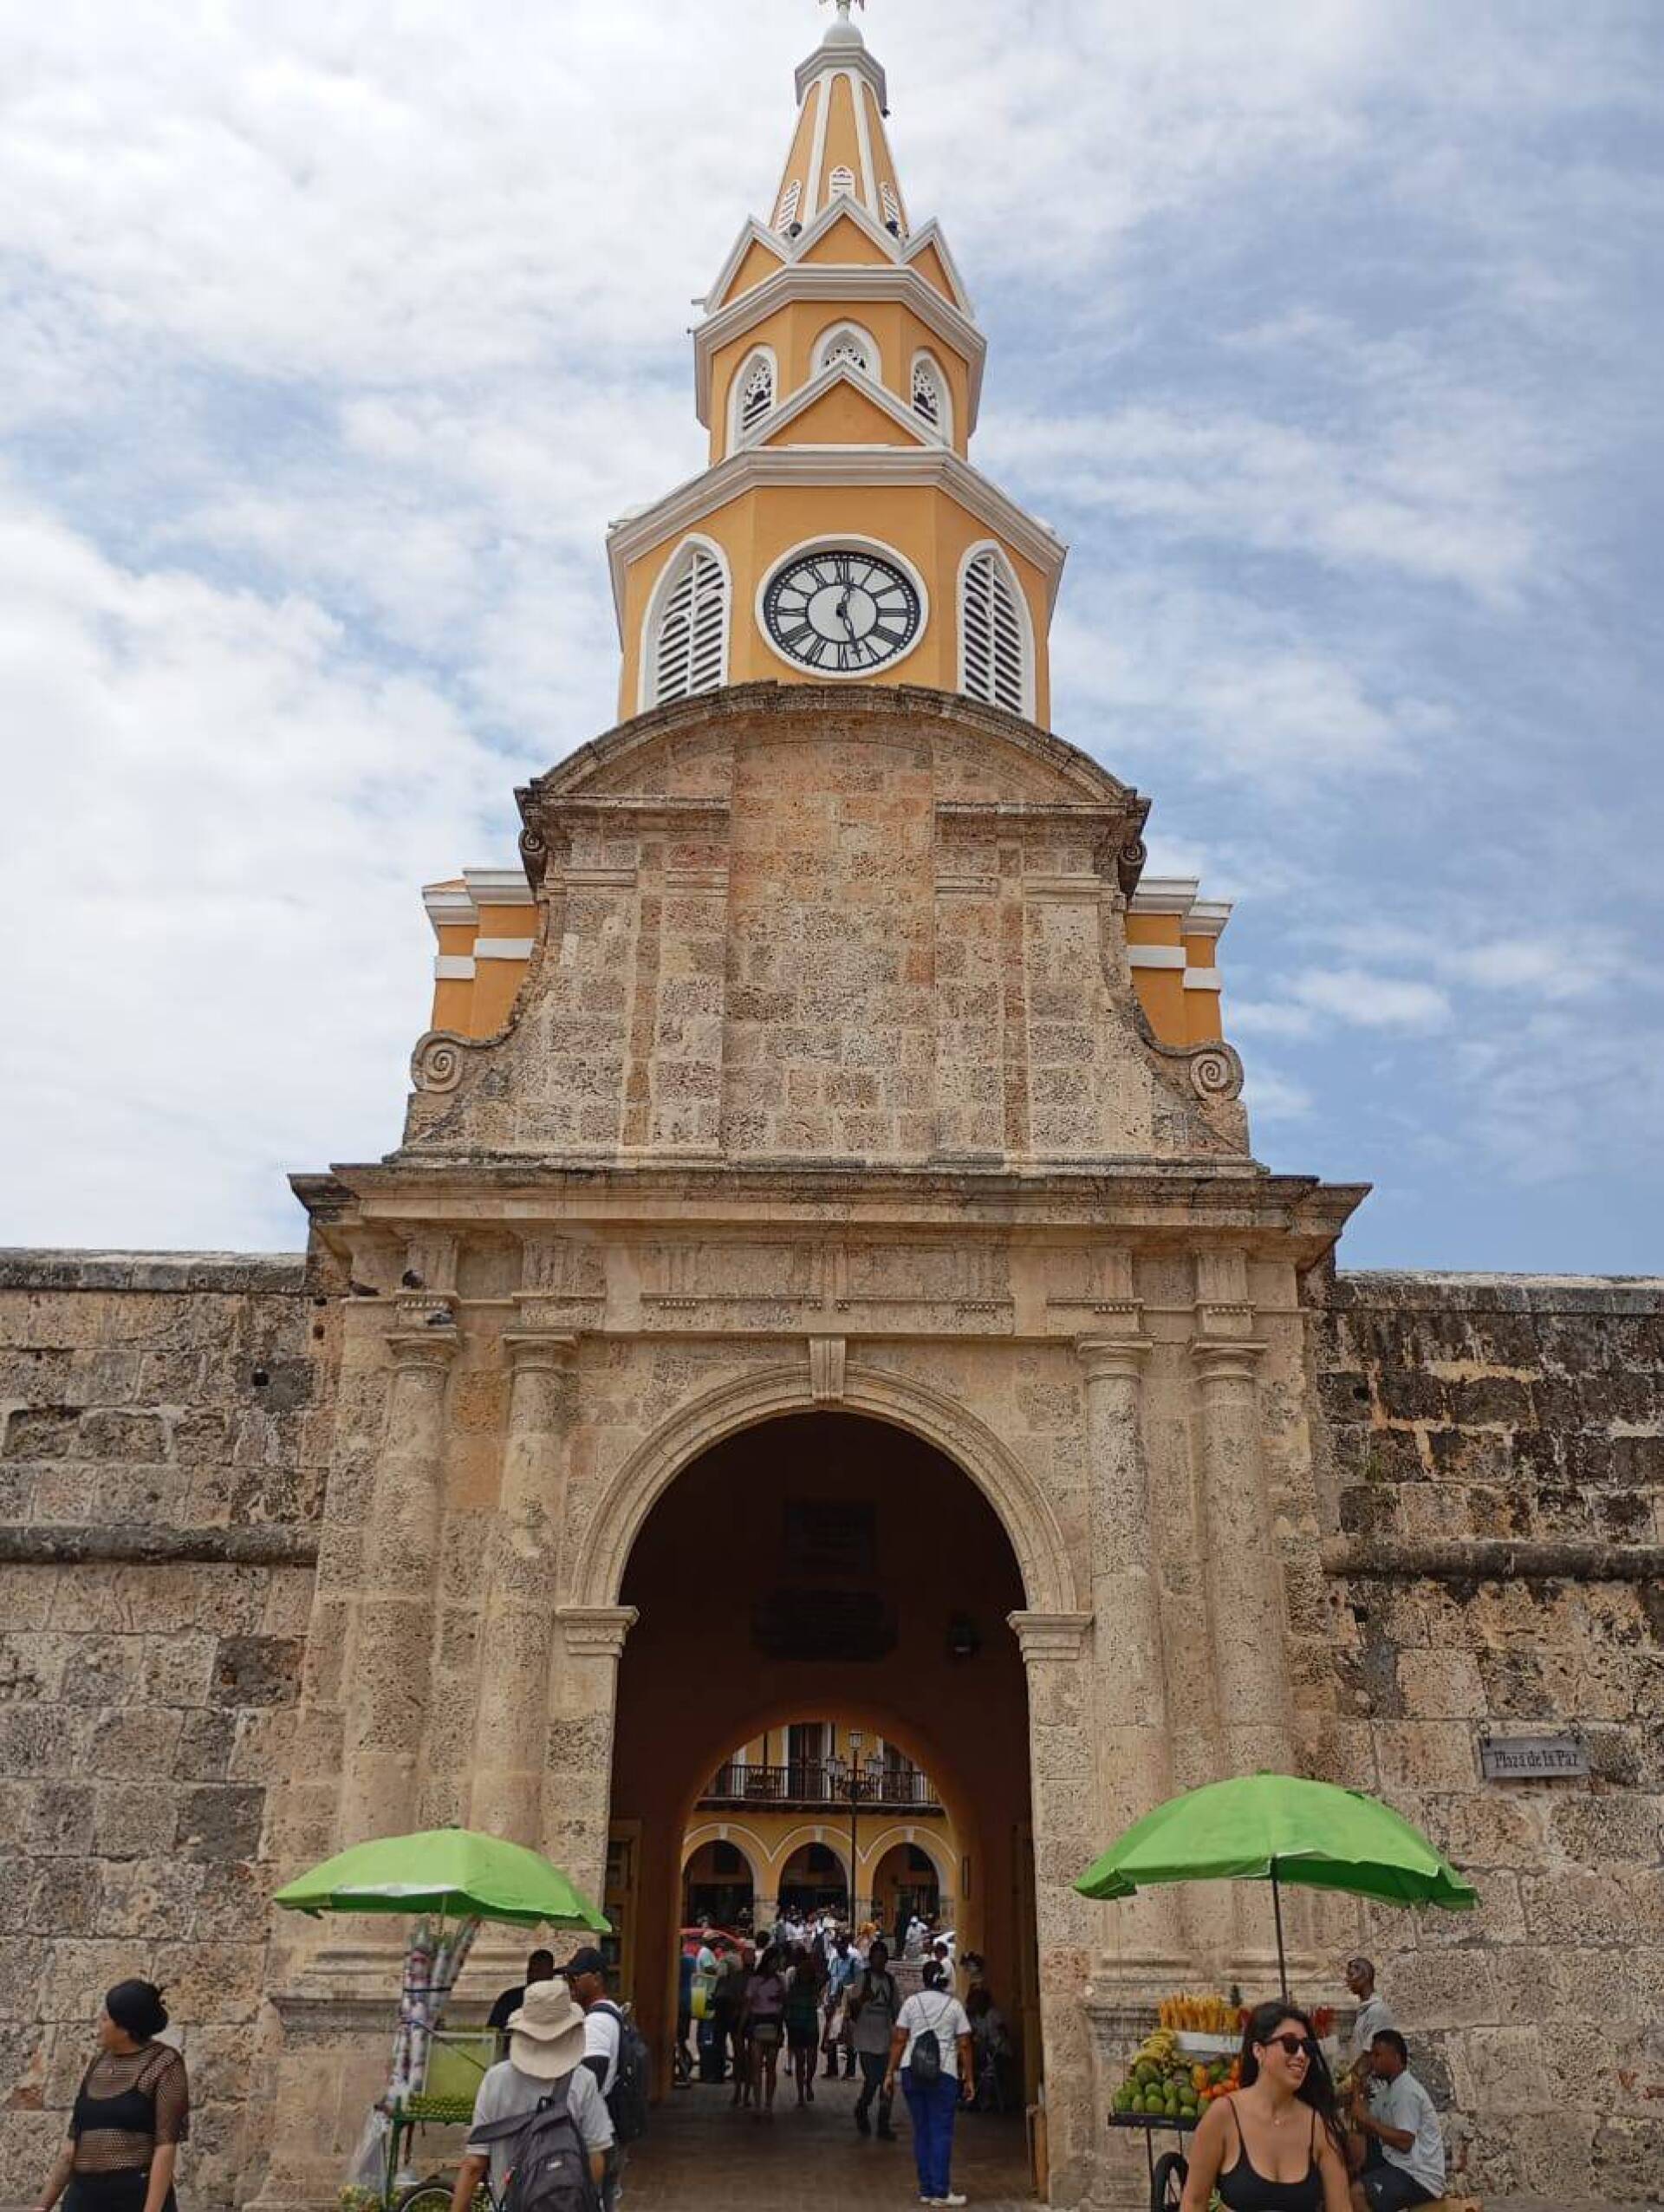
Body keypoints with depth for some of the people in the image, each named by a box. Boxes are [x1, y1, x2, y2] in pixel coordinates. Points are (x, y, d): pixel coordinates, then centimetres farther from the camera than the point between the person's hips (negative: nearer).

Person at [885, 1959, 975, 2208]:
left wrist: (890, 2073, 5)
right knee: (941, 2131, 2)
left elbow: (898, 2040, 2)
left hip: (912, 2071, 2)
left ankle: (926, 2190, 14)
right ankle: (941, 2191, -1)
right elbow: (964, 2045, 2)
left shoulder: (912, 2002, 7)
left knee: (921, 2130, 11)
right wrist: (969, 2079, 7)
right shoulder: (954, 2005, 4)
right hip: (944, 2073, -2)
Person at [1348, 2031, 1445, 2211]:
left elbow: (1404, 2142, -24)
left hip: (1420, 2176, -10)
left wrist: (1368, 2119, -19)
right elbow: (1366, 2130, 11)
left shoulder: (1406, 2091, -16)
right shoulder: (1388, 2088, 14)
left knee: (1356, 2193, -26)